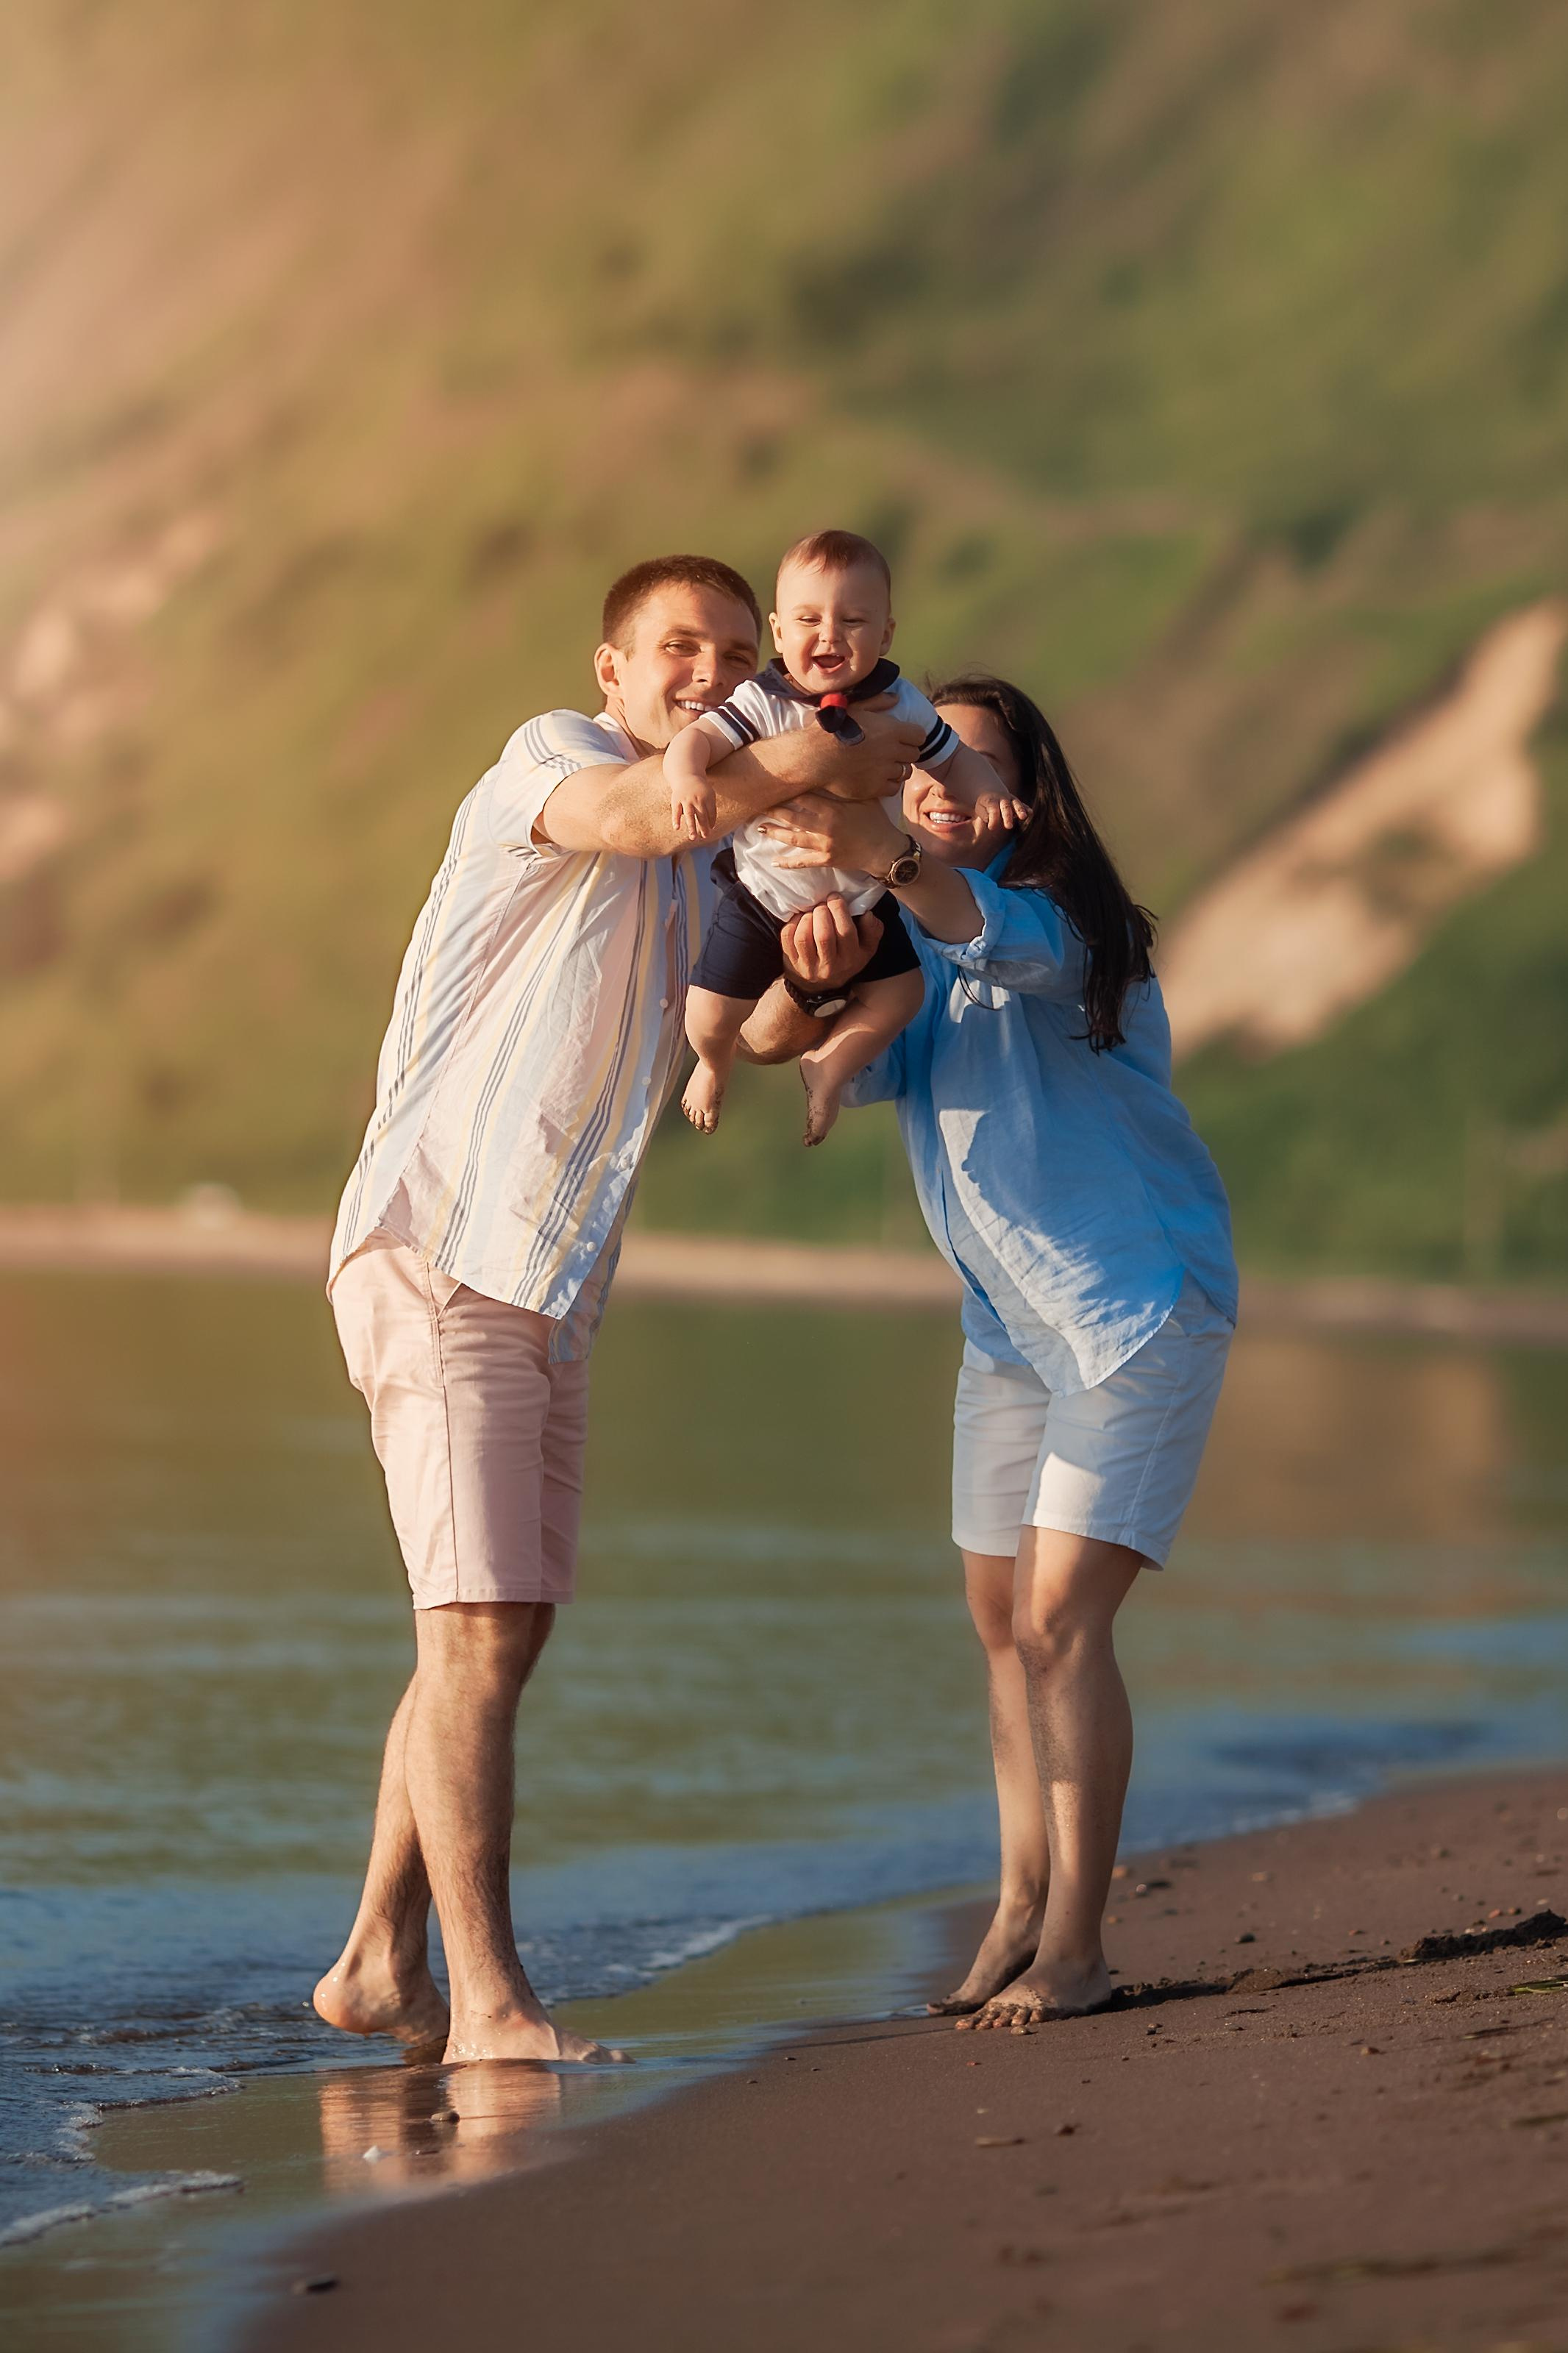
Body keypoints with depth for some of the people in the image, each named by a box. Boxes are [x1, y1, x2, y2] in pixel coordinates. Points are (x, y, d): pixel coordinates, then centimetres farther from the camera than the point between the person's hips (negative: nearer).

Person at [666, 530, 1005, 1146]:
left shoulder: (900, 705, -12)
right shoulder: (763, 706, -22)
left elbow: (953, 759, 0)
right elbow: (697, 738, -32)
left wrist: (988, 797, -20)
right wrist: (687, 778, -55)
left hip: (860, 895, 3)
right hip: (763, 893, -3)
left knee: (898, 993, -1)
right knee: (711, 1014, -1)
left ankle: (828, 1063, 28)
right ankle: (714, 1065, 37)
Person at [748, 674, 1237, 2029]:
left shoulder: (1067, 926, -16)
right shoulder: (907, 958, 5)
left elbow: (992, 928, -42)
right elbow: (772, 1043, -12)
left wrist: (887, 856, -63)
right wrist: (814, 973, -35)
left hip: (1142, 1307, -8)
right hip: (1011, 1325, 8)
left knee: (1061, 1617, -15)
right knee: (1002, 1623, 11)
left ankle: (1074, 1945, -12)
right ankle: (1023, 1907, 22)